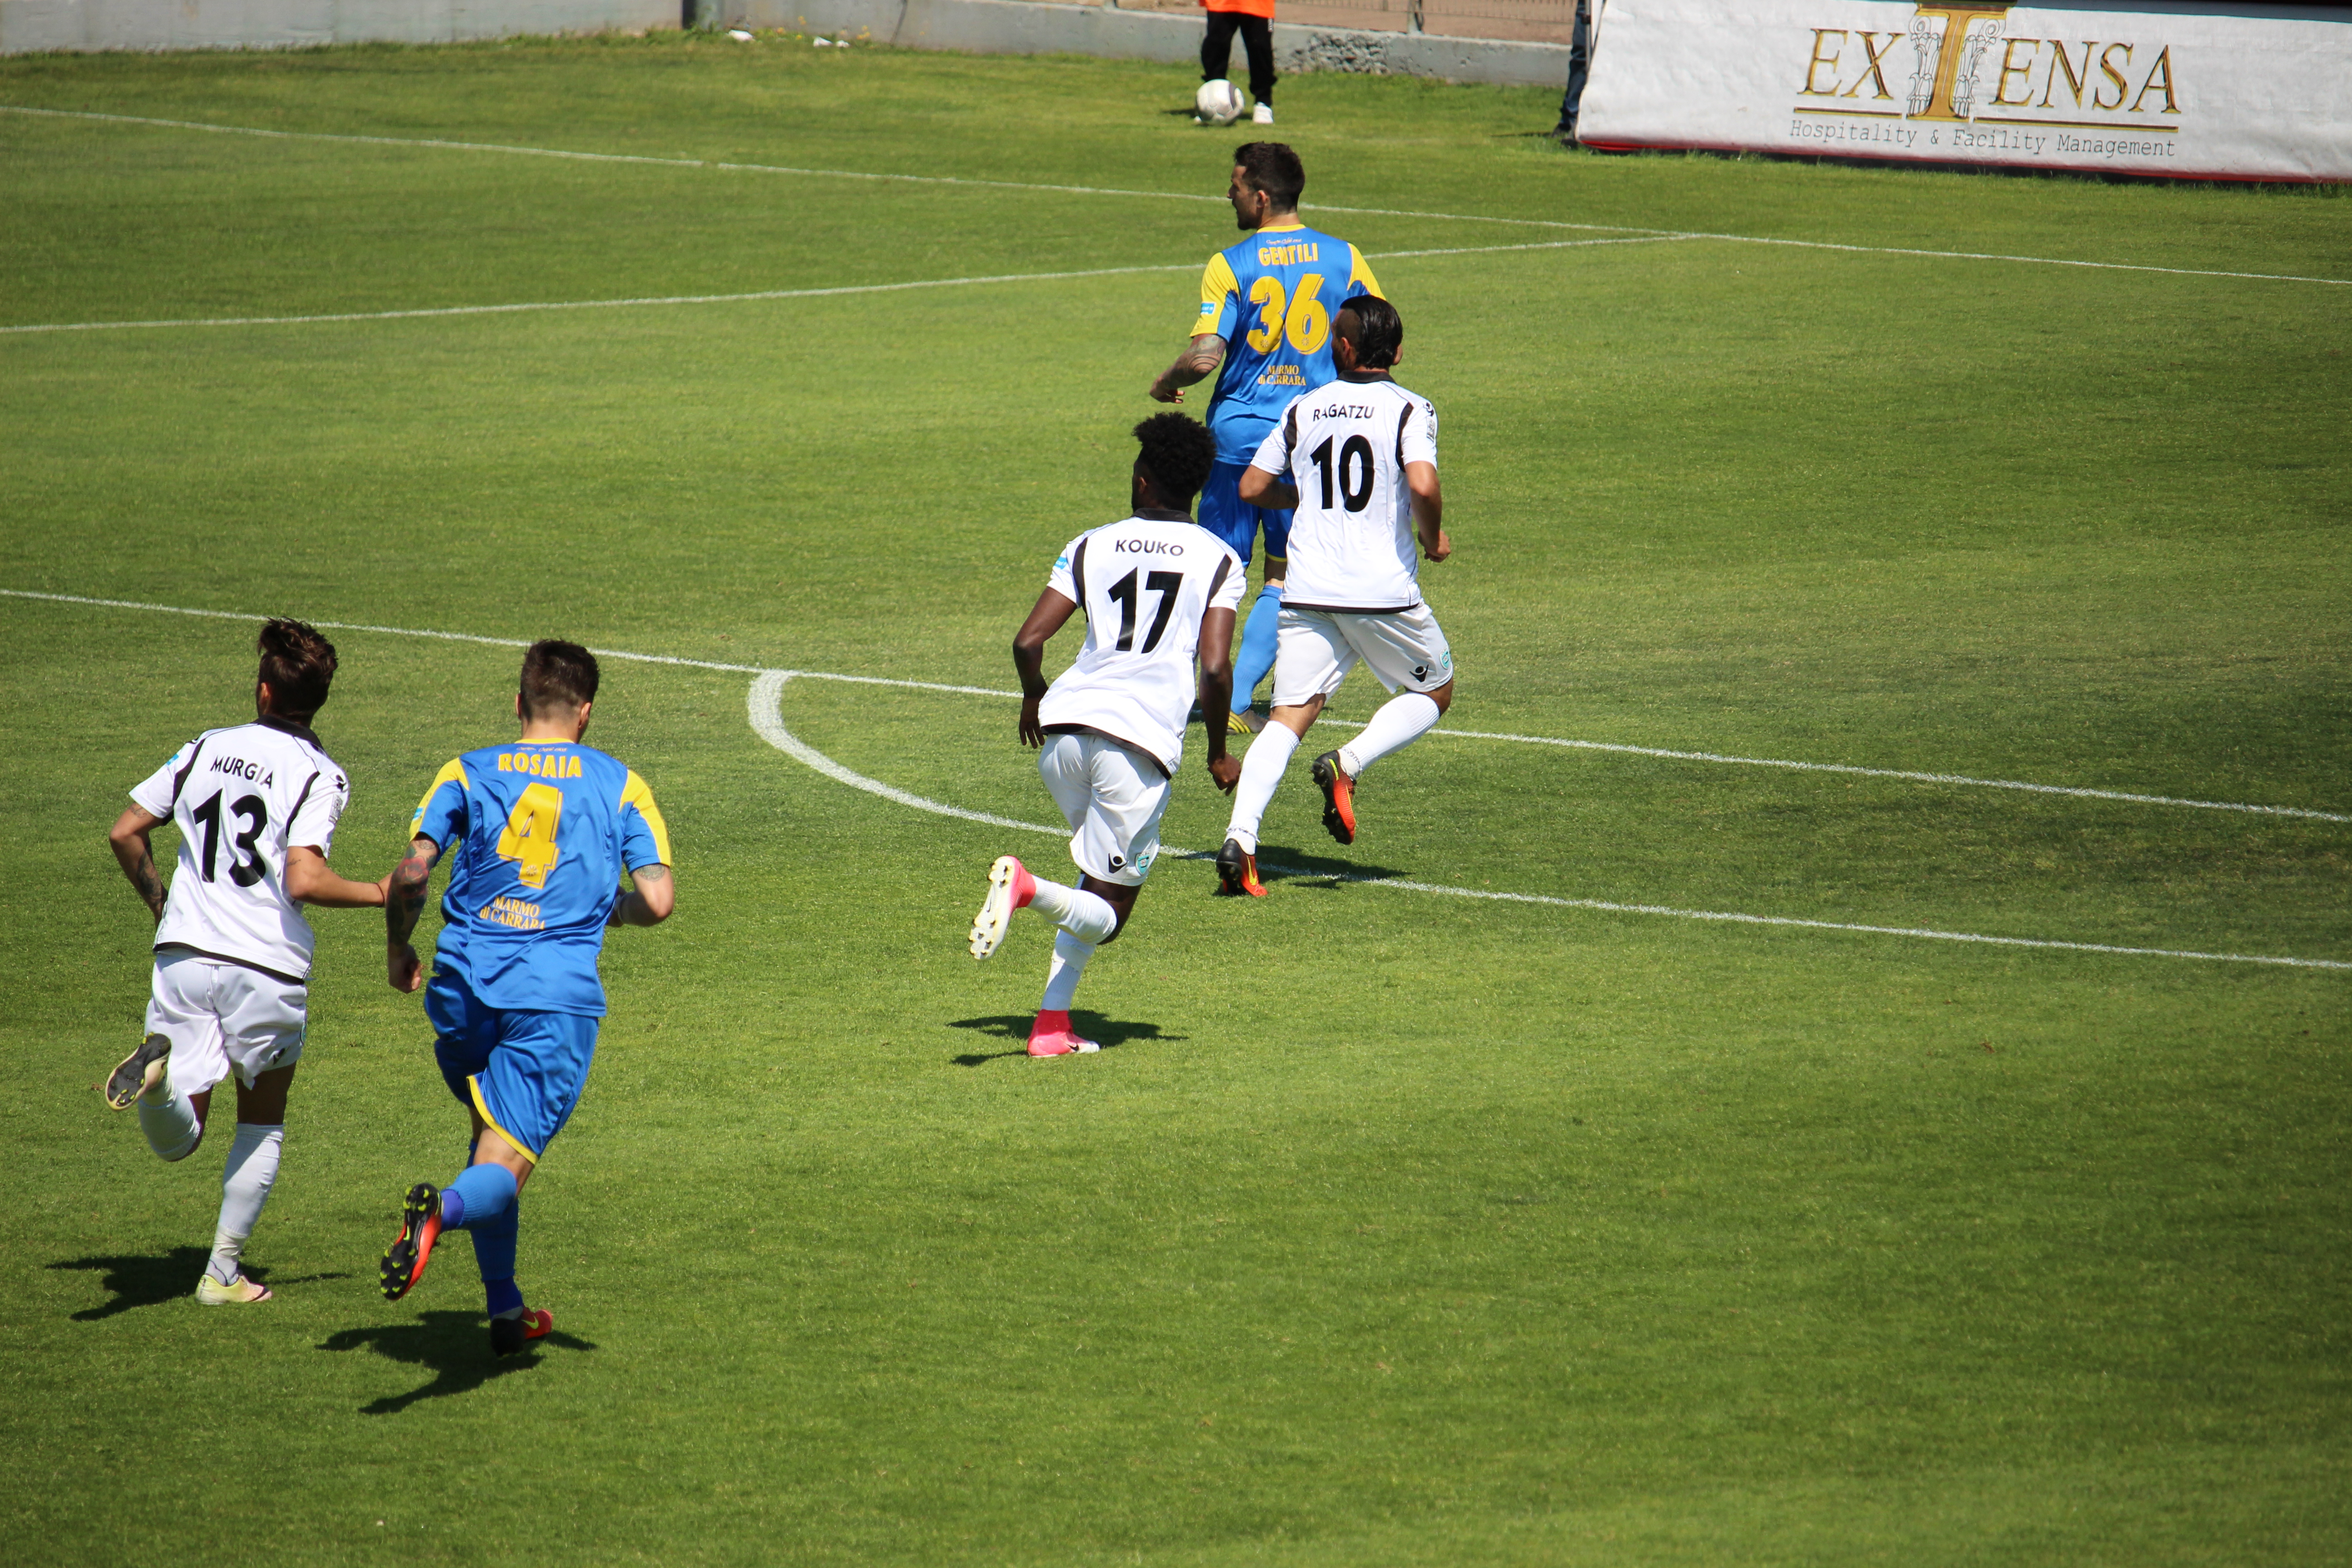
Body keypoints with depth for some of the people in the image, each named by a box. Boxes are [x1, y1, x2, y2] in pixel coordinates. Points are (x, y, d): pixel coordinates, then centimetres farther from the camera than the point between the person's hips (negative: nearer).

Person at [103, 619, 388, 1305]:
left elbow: (126, 833, 12)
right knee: (263, 1125, 20)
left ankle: (157, 1070, -30)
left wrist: (158, 901, 28)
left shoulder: (209, 749, 9)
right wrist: (379, 894, -2)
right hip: (267, 966, -3)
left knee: (177, 1140, 3)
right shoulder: (320, 776, -6)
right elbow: (304, 882, -18)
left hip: (184, 956, 3)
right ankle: (223, 1274, 18)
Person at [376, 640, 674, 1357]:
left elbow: (412, 872, -3)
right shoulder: (621, 786, 9)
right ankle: (446, 1208, -43)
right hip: (556, 995, -2)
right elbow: (658, 901, 1)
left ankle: (505, 1311, 24)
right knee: (503, 1167, -7)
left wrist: (397, 947, 14)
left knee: (491, 1130, 26)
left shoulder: (467, 774, 9)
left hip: (464, 989, 2)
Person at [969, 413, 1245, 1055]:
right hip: (1144, 738, -4)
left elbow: (1028, 642, 5)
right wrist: (1218, 753, 10)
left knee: (1101, 887, 24)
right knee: (1108, 911, 5)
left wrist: (1033, 696, 26)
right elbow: (1216, 670, -5)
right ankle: (1031, 890, -27)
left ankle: (1055, 1024, 11)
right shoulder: (1219, 560, 6)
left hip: (1065, 721, 4)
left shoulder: (1092, 546, 12)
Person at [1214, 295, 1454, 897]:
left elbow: (1252, 486, 12)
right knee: (1433, 692, 18)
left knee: (1289, 716, 1)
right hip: (1384, 591, -3)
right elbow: (1423, 485, -19)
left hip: (1308, 592, 3)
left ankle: (1240, 835, -19)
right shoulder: (1409, 410, -3)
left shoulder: (1303, 410, 9)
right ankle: (1348, 764, -7)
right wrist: (1433, 538, 0)